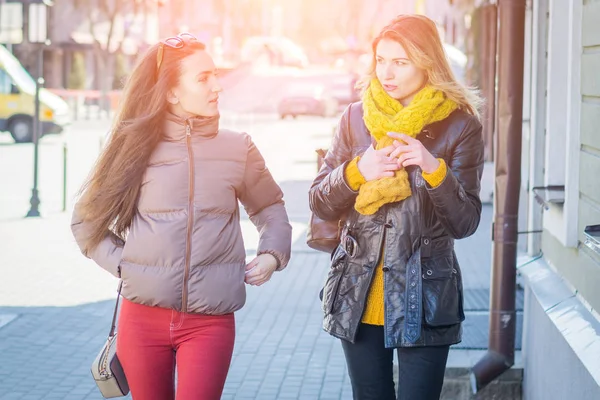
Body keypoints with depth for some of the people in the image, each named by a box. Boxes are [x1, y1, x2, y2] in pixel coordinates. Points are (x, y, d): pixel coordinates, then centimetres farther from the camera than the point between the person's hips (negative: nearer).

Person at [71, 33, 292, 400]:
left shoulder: (238, 148, 4)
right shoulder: (135, 146, 3)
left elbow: (271, 208, 18)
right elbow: (86, 220, 12)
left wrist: (272, 254, 0)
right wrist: (120, 262, -1)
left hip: (211, 321, -1)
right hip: (143, 317, 1)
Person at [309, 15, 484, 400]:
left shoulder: (460, 125, -5)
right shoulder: (356, 118, 4)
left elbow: (465, 222, -8)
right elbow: (321, 204, 4)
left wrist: (434, 169, -24)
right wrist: (356, 171, -15)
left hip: (424, 300, -3)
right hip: (358, 297, 3)